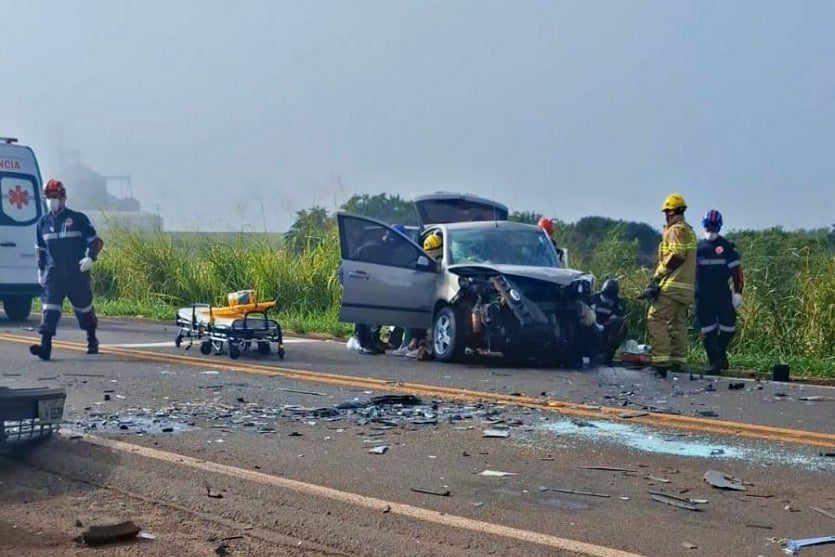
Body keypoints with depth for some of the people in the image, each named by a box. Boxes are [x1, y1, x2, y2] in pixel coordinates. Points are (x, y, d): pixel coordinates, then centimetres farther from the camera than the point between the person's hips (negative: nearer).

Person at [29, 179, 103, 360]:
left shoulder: (78, 219, -3)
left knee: (84, 307, 10)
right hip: (53, 273, 3)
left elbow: (95, 240, -1)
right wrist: (40, 271, 18)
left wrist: (90, 257, -18)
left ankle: (92, 340, 32)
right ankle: (46, 345, -21)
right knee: (50, 307, -13)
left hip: (77, 273, -2)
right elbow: (41, 249, 20)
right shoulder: (43, 222, 10)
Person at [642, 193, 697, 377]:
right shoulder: (689, 230, 23)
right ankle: (678, 361, 13)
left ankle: (661, 360, -21)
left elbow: (676, 255, -19)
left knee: (656, 320, -12)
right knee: (678, 324, 12)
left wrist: (657, 277, -15)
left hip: (672, 285, -10)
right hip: (687, 287, 10)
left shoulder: (676, 229, -7)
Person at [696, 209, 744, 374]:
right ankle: (713, 362, 2)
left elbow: (736, 270, 0)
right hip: (702, 295, 1)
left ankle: (721, 352, 24)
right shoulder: (697, 247, 10)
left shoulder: (727, 247, 3)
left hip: (722, 294, -1)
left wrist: (738, 292, -8)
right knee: (708, 330, -2)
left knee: (728, 326, -1)